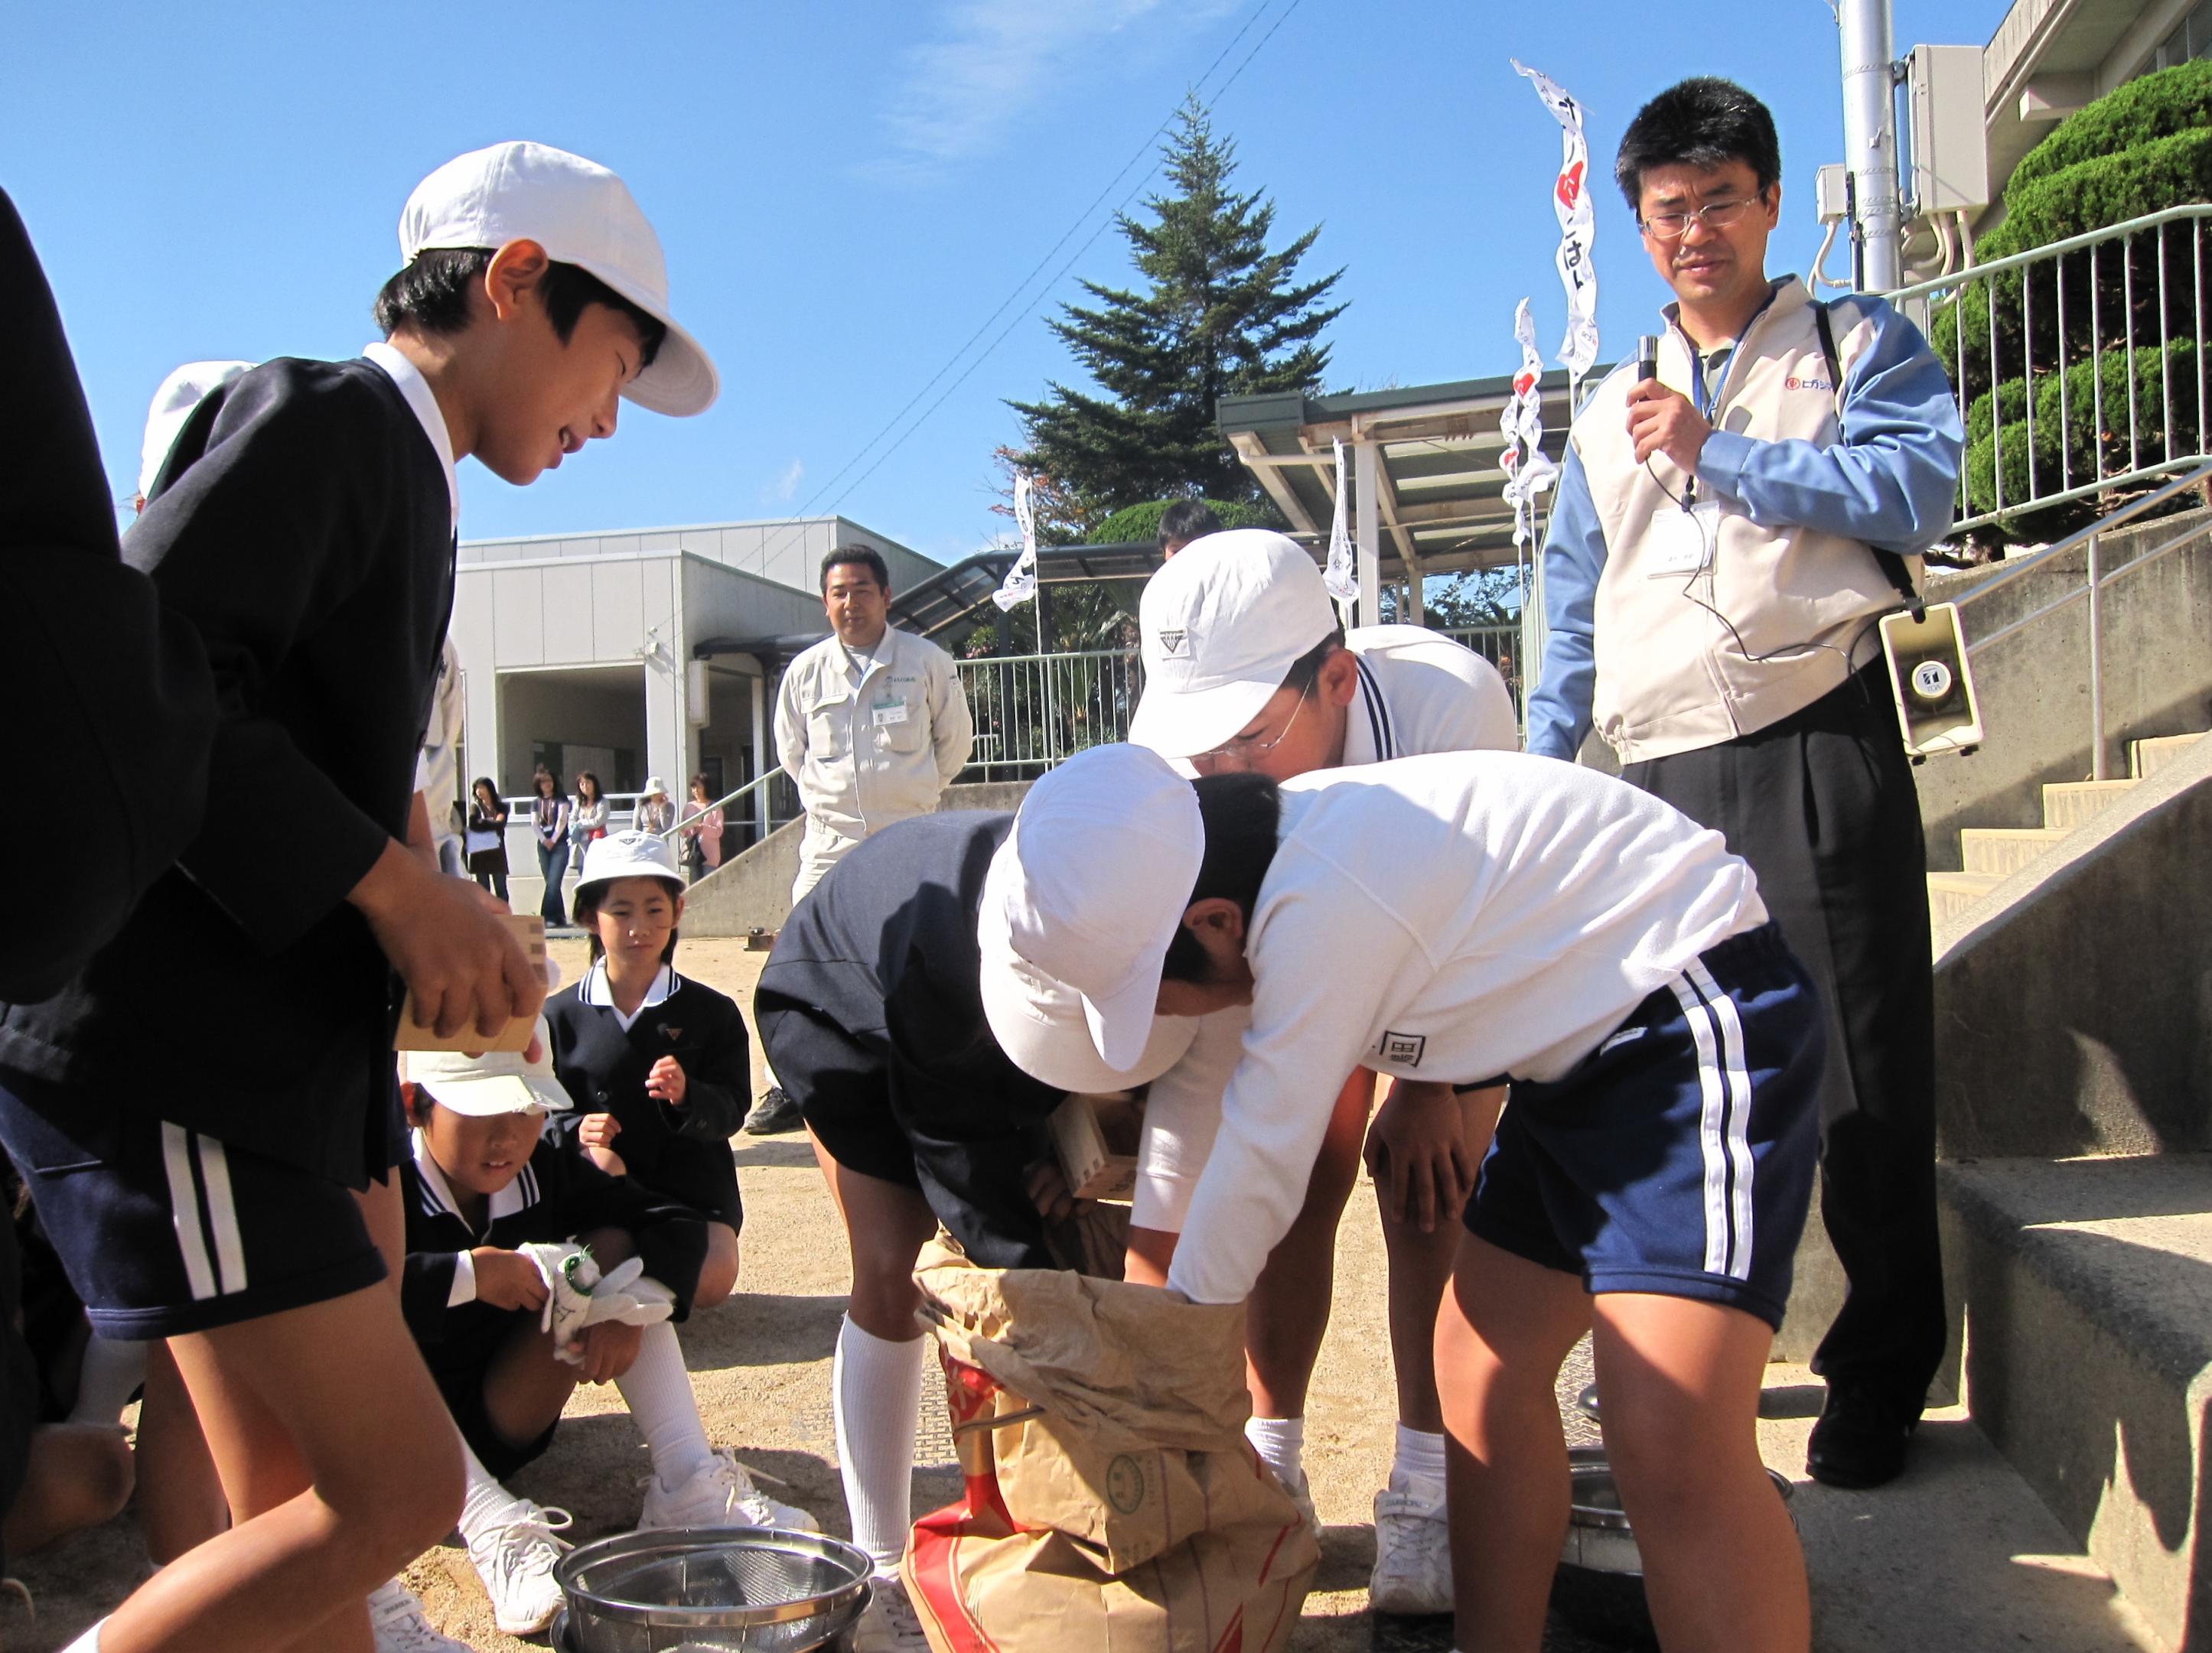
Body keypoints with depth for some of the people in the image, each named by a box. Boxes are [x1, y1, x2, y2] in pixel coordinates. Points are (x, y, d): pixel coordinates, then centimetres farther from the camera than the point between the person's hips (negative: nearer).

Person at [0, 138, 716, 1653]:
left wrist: (440, 941, 9)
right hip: (167, 1055, -10)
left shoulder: (396, 480, 21)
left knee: (307, 1509, 13)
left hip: (279, 1058, 10)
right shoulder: (323, 417, -8)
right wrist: (392, 885, -18)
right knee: (401, 1489, -10)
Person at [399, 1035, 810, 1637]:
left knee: (613, 1248, -9)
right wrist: (467, 1275, -33)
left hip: (499, 1424, 5)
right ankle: (493, 1528, -43)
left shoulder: (548, 1168, -3)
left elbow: (676, 1224, -3)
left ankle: (689, 1485, -20)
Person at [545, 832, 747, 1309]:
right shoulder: (560, 1015, 5)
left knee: (711, 1282, -22)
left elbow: (730, 1109, -5)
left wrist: (687, 1096, -27)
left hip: (693, 1192, 0)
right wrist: (576, 1130, -18)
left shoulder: (711, 1011, 3)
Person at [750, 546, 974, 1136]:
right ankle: (786, 1089, 6)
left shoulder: (927, 662, -2)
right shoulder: (805, 671, 2)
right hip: (830, 839, 1)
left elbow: (956, 741, 9)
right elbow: (790, 749, 16)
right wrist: (825, 795, 11)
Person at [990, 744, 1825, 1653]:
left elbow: (1263, 1159, -18)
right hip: (1588, 1050, 10)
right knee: (1481, 1370, 11)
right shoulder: (1265, 857, 0)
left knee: (1671, 1450, -19)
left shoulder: (1323, 910, -28)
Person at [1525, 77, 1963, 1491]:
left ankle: (1880, 1377, 14)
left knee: (1864, 1069, -1)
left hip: (1821, 748, -3)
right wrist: (1540, 774, 12)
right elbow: (1575, 618, 20)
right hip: (1664, 777, 4)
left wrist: (1716, 454, -6)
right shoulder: (1612, 414, 22)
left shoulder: (1862, 346, 12)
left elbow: (1918, 489, -7)